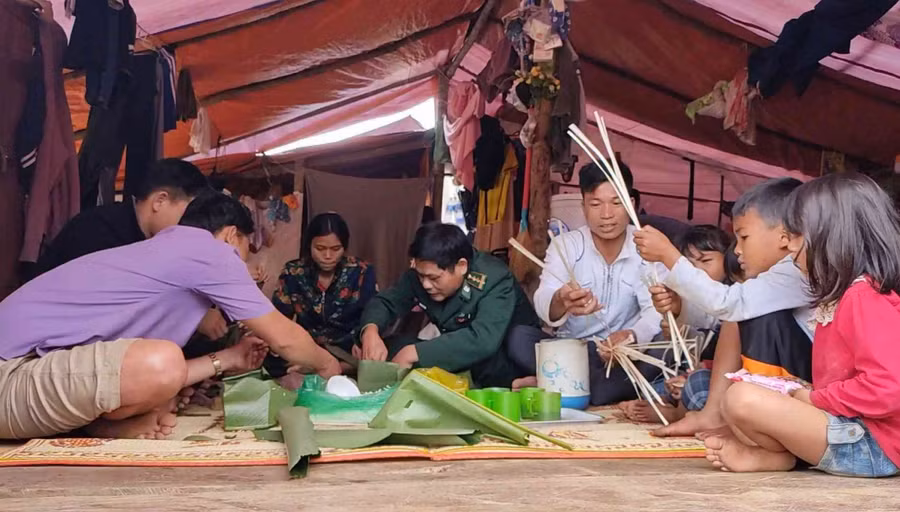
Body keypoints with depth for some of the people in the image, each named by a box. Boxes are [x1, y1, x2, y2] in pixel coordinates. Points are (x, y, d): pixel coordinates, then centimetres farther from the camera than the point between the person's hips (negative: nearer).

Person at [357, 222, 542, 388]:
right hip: (464, 362, 7)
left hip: (510, 360, -6)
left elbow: (483, 340, -47)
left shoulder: (495, 280, -32)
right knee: (392, 345, -16)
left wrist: (414, 353, -48)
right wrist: (370, 330, -31)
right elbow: (386, 302, -6)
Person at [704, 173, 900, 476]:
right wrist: (807, 396, 3)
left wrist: (813, 399, -14)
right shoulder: (848, 295, 15)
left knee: (743, 399, -28)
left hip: (871, 444, -11)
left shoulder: (865, 297, -16)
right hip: (850, 430, 11)